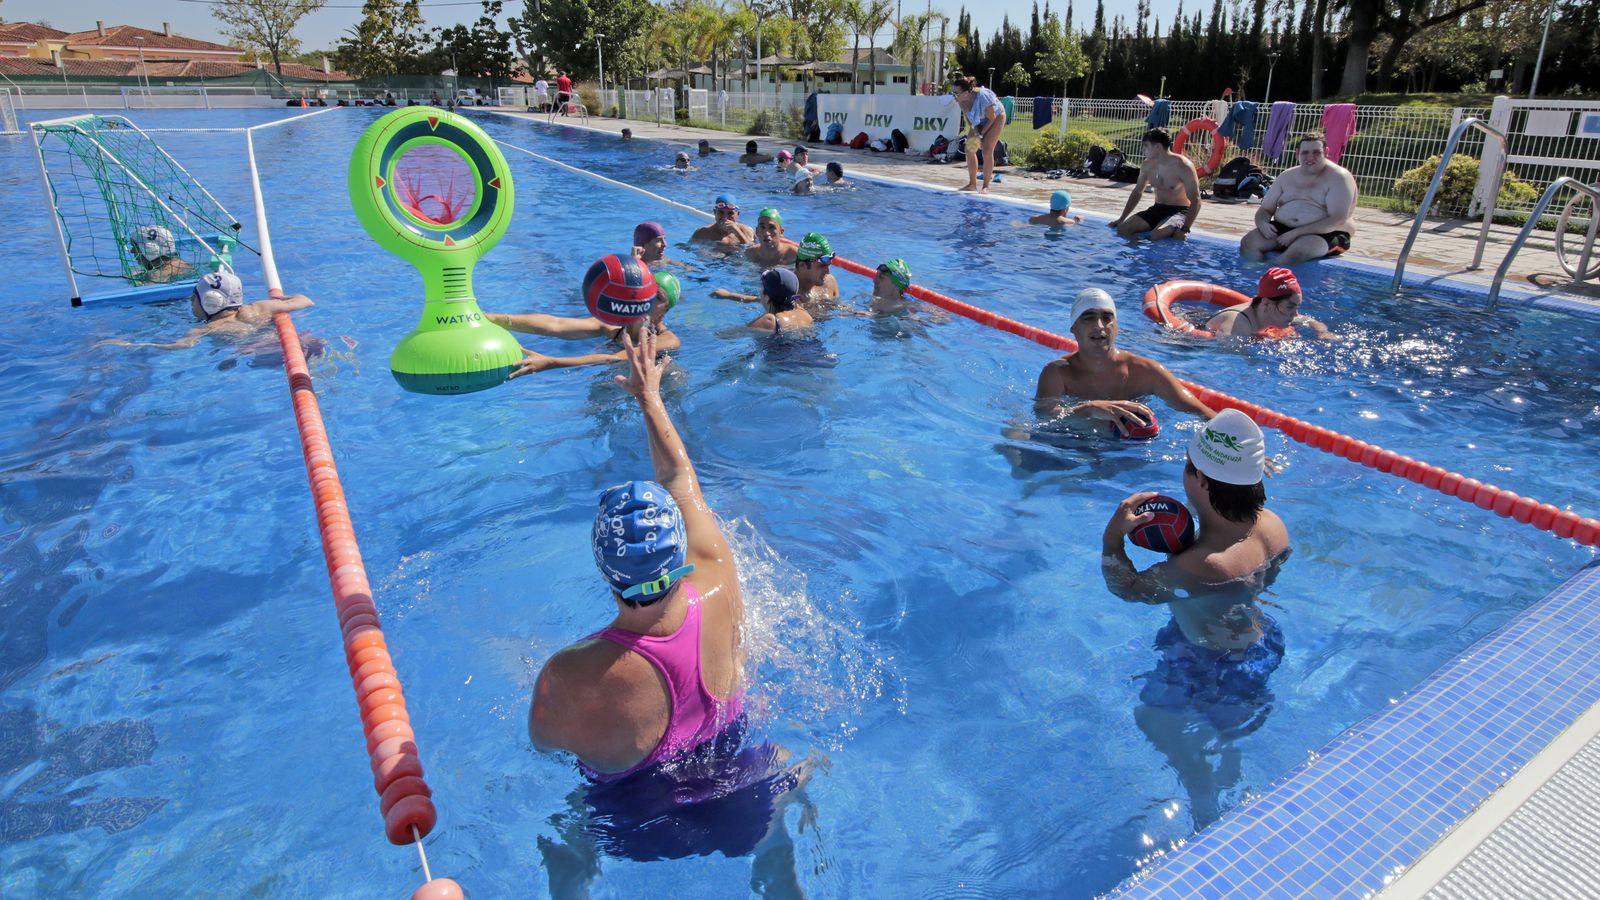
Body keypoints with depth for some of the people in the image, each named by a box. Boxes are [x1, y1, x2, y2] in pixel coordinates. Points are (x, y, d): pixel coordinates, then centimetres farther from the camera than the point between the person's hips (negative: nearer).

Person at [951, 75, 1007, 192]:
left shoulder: (982, 97, -39)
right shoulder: (961, 99, -22)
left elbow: (992, 118, -25)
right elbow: (967, 116, -5)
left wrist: (982, 133, -18)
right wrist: (974, 130, -17)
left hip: (996, 118, -6)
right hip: (978, 121, 6)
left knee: (987, 151, -15)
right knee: (969, 149, -1)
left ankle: (985, 186, -7)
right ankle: (972, 184, 8)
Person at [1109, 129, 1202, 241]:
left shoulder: (1182, 166, -19)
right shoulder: (1148, 164, 0)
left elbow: (1195, 201, -21)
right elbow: (1137, 192, 14)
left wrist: (1184, 229, -32)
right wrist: (1121, 218, 7)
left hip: (1179, 211, -6)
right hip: (1157, 209, 6)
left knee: (1157, 235, -35)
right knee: (1123, 228, -14)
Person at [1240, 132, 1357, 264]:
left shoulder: (1339, 177, -6)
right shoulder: (1287, 176, 12)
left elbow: (1338, 221, -17)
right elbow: (1265, 209, 14)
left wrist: (1296, 233, -24)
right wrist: (1262, 223, -13)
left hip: (1324, 234, -5)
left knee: (1298, 250, -38)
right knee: (1248, 243, -21)